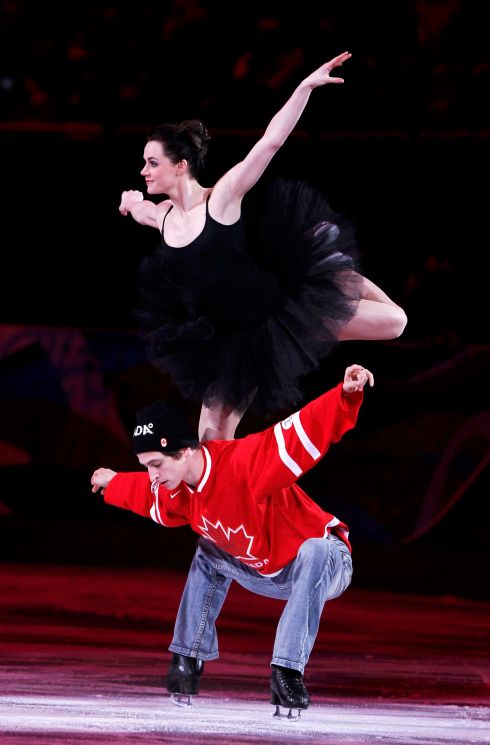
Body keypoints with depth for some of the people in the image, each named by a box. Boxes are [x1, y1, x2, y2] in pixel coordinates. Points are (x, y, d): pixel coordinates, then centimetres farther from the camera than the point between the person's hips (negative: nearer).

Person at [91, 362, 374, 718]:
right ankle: (189, 659, 19)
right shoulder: (177, 491, -5)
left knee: (312, 554, -39)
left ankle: (288, 672, -38)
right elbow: (149, 497, 22)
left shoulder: (243, 461, -31)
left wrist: (347, 395, -56)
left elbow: (307, 431, -42)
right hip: (270, 577, 8)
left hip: (324, 560, -8)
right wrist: (114, 484, 37)